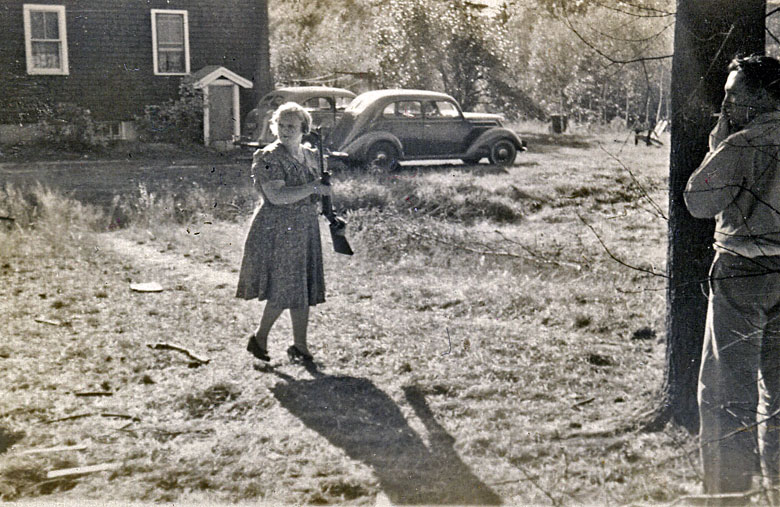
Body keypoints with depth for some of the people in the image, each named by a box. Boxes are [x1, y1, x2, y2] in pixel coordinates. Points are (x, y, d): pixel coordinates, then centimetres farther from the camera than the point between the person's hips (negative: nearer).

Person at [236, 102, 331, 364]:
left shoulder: (310, 155, 12)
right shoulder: (269, 157, -12)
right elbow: (277, 196, -24)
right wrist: (314, 188, -21)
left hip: (305, 230, 8)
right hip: (277, 231, -7)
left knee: (304, 288, 9)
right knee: (284, 289, -5)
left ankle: (300, 346, 17)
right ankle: (259, 337, 15)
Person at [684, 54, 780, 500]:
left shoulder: (741, 146, -15)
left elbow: (699, 202, -6)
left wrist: (719, 140, 0)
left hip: (743, 274, -7)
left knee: (725, 392, 1)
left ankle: (730, 490, 4)